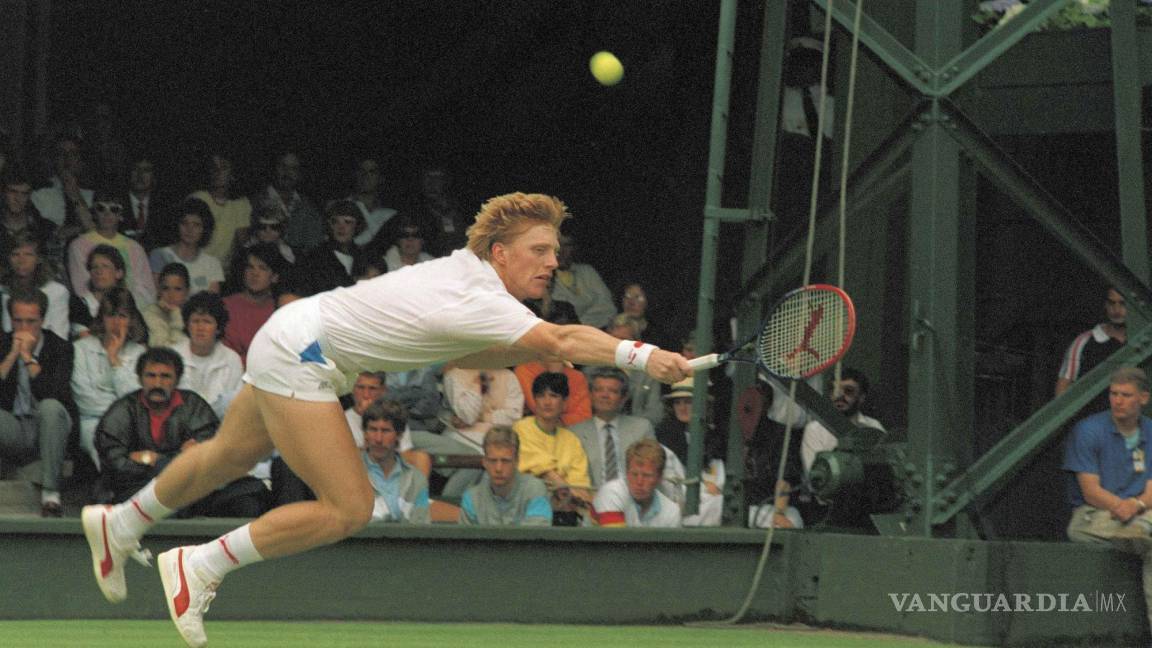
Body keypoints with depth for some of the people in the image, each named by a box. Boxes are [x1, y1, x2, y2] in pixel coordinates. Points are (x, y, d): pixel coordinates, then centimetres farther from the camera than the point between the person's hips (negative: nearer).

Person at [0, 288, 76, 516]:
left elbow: (54, 393, -18)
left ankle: (50, 492, -35)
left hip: (48, 425, -1)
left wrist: (28, 358, -17)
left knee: (50, 407, -37)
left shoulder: (60, 347, -3)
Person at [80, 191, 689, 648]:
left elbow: (458, 354, 12)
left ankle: (119, 525, 51)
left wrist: (535, 350, 1)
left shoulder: (473, 271, -1)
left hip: (297, 333, 10)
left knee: (230, 454, 29)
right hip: (299, 353, -10)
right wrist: (641, 356, -51)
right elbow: (562, 341, -44)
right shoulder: (477, 301, -29)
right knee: (348, 508, -13)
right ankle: (199, 566, -2)